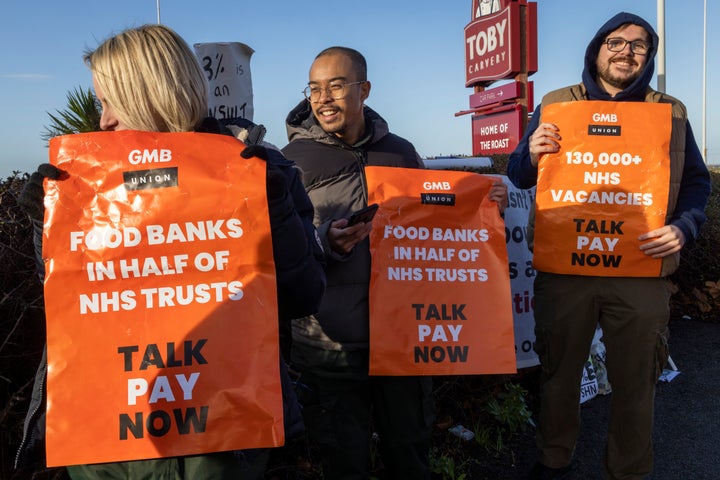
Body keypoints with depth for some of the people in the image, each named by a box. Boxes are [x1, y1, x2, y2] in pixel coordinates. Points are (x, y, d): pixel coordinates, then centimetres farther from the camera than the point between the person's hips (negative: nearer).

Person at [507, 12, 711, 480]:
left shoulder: (671, 113, 9)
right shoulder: (555, 105, 7)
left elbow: (697, 181, 10)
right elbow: (519, 175, 7)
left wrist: (683, 228, -10)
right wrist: (532, 155, -17)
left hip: (641, 271, 1)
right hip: (564, 267, 0)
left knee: (635, 382, 11)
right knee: (559, 372, 12)